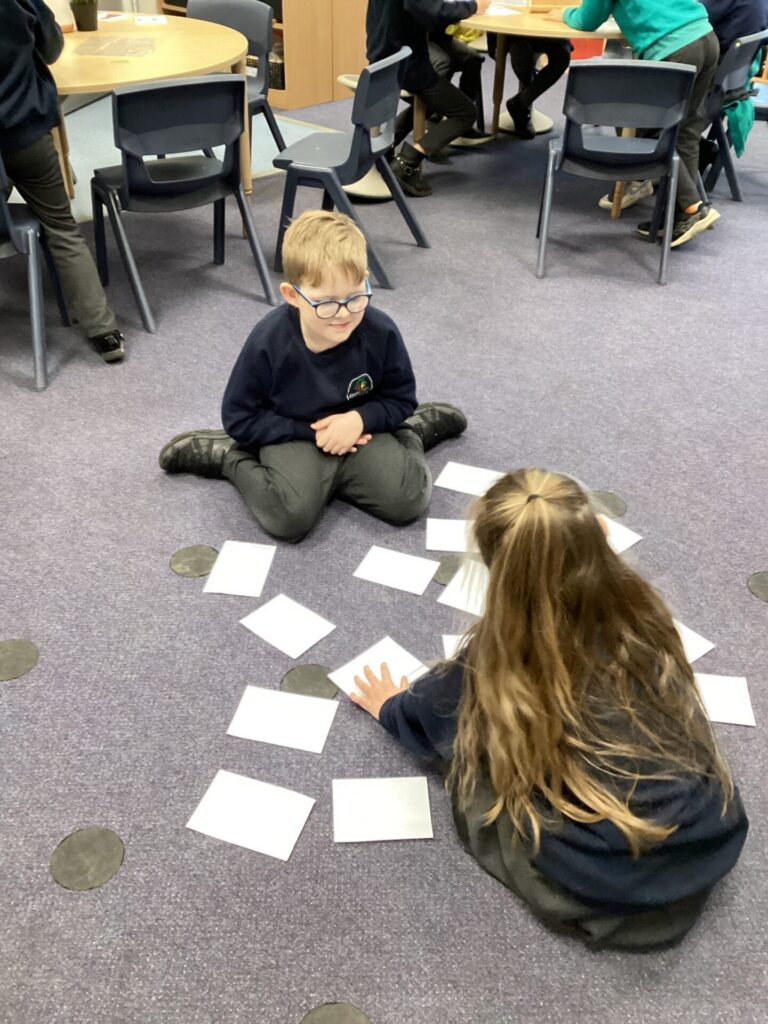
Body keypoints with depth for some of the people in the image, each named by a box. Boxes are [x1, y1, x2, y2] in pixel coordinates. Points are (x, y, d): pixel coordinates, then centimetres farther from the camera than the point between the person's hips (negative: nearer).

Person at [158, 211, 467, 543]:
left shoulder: (381, 332, -19)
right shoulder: (267, 341, -24)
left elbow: (400, 399, -2)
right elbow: (239, 418, -12)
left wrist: (360, 418, -22)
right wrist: (310, 433, -18)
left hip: (358, 431, 2)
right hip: (293, 437, -2)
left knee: (408, 501, -16)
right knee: (290, 516, -27)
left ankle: (413, 430, 17)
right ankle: (230, 457, 3)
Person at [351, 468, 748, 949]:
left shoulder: (503, 656, -15)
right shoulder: (642, 608, -4)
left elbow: (428, 716, 7)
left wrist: (390, 706, 31)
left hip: (610, 883, -5)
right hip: (717, 839, 5)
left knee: (467, 742, 9)